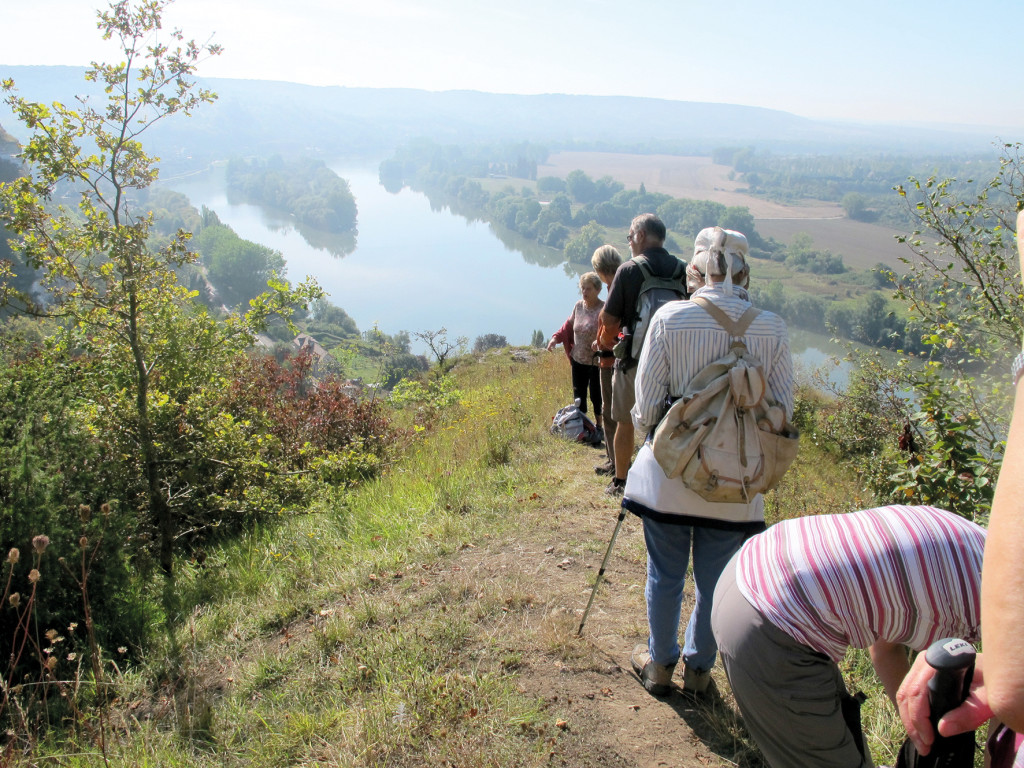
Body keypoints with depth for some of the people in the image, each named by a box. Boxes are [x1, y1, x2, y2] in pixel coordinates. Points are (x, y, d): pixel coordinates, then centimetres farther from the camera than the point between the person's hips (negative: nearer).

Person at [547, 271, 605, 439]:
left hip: (596, 362, -5)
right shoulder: (579, 306, 1)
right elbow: (569, 326, 14)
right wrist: (556, 337, 1)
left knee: (596, 395, 7)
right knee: (579, 395, 14)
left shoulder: (603, 310, -17)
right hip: (578, 360, 5)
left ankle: (598, 427, 27)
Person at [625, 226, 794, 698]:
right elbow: (784, 410, -1)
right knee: (715, 582, 19)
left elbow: (646, 405, -10)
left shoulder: (670, 317, -13)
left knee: (664, 576, 18)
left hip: (669, 475, -1)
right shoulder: (773, 328, -8)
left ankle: (659, 664, 36)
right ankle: (698, 669, 38)